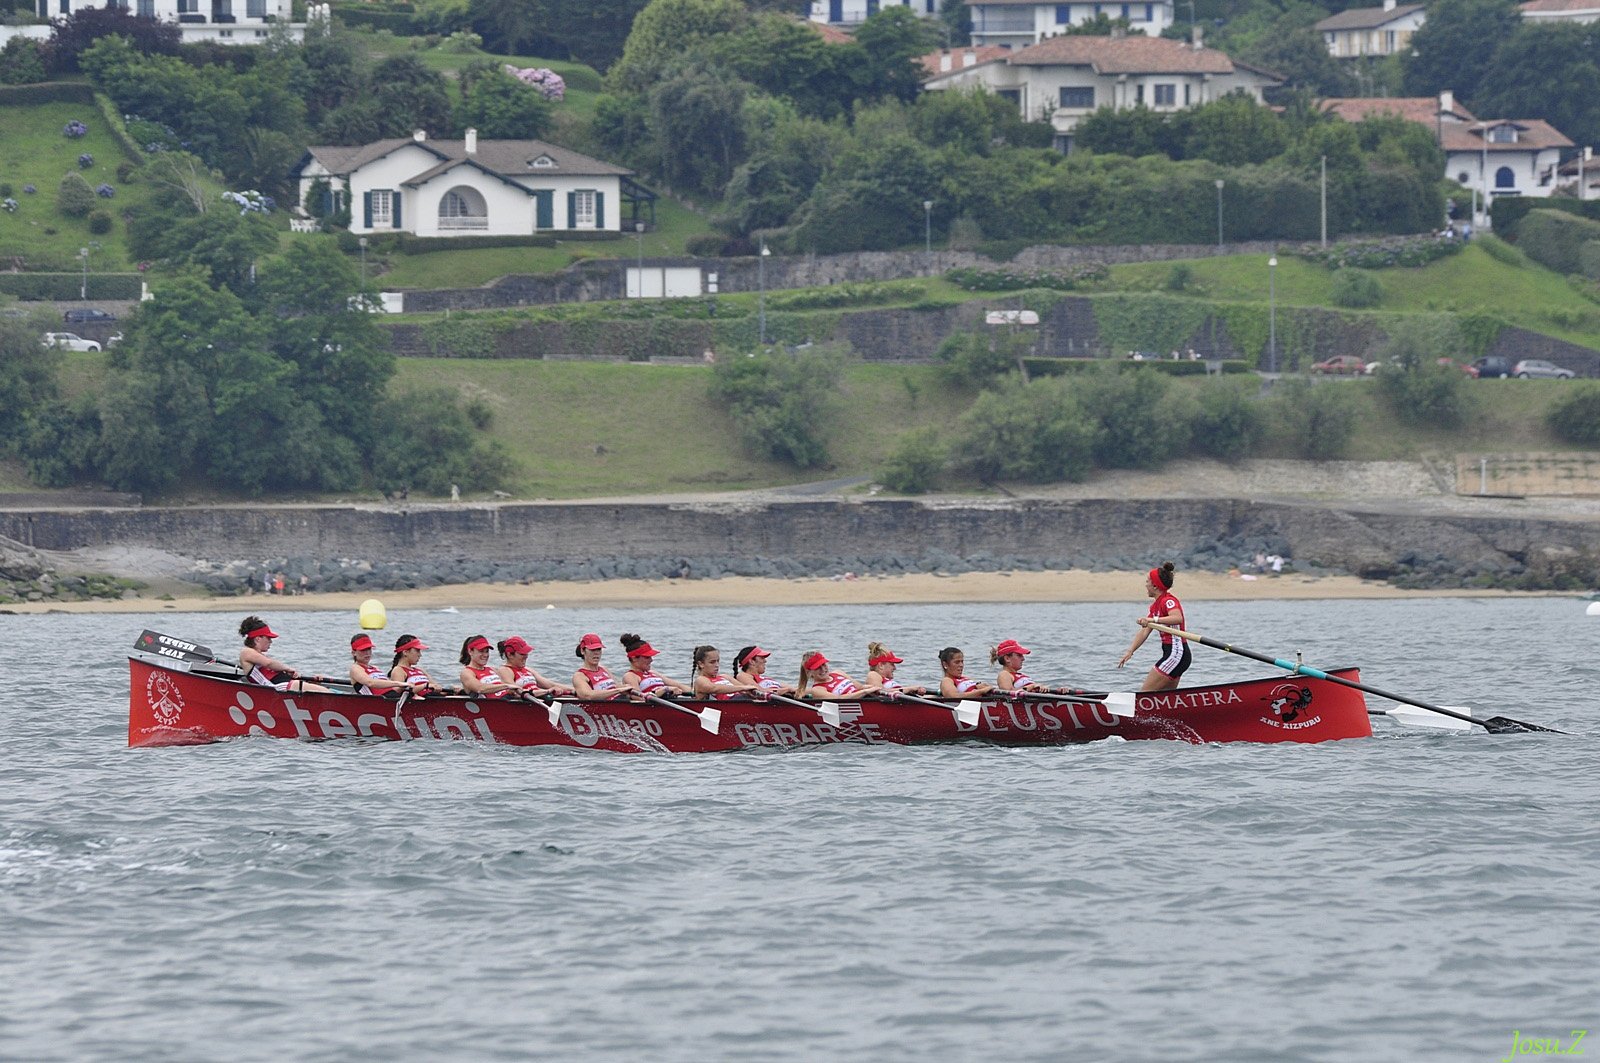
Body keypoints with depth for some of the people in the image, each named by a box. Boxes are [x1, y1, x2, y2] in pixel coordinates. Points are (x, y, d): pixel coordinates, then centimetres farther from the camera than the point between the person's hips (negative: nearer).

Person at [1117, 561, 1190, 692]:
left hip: (1176, 655, -10)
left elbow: (1177, 618, -35)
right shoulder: (1155, 606, 17)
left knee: (1145, 692, -12)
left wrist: (1153, 620, -43)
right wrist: (1130, 651, 7)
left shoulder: (1169, 601, -14)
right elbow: (1144, 631, 16)